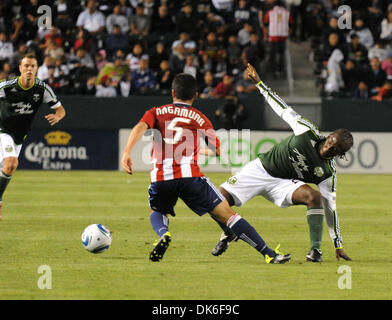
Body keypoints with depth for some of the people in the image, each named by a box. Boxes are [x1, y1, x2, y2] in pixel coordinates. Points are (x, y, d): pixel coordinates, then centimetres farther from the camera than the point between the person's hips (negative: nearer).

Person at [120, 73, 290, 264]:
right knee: (227, 214, 4)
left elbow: (140, 127, -2)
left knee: (157, 212, 31)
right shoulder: (200, 119, 19)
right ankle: (270, 254, -4)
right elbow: (217, 150, 22)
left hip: (160, 177, 1)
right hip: (190, 175, -1)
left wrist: (126, 153, -15)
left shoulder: (156, 112, 19)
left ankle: (163, 234, -4)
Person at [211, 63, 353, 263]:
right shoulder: (308, 131, -14)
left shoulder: (329, 173, -12)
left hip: (282, 184, 0)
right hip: (260, 169, 1)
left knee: (315, 197, -30)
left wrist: (338, 245, -10)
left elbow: (330, 207, -9)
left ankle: (315, 250, -18)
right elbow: (282, 108, -3)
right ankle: (228, 234, 18)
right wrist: (258, 83, -1)